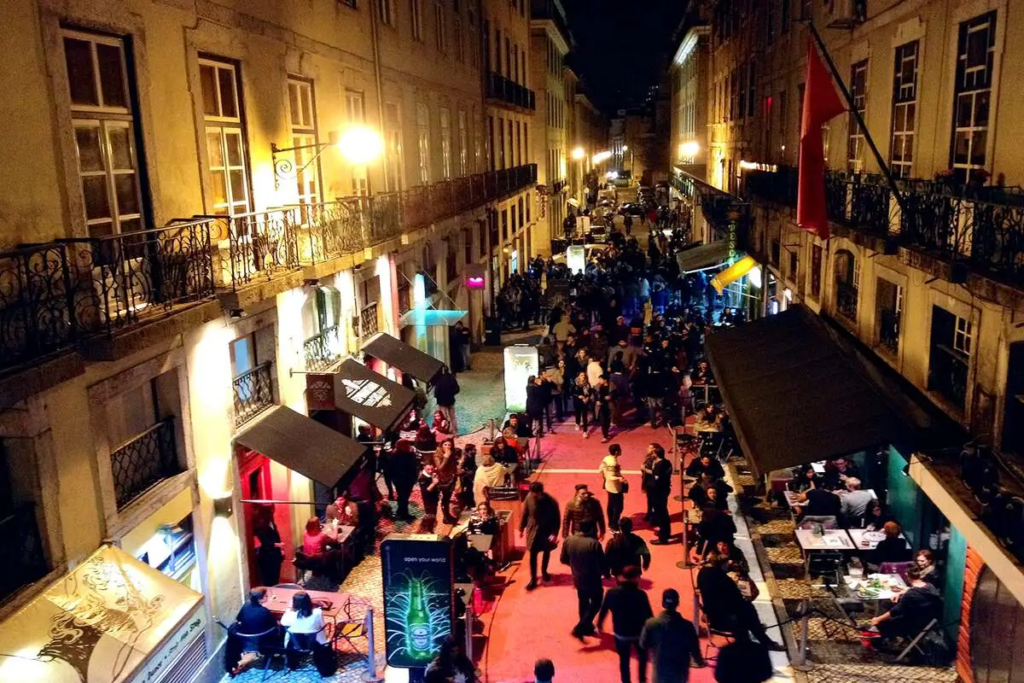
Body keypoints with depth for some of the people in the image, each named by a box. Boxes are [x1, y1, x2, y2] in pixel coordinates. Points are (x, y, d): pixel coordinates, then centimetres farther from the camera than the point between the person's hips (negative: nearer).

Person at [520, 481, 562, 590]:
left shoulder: (551, 502, -24)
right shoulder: (529, 498, -17)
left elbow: (556, 519, -15)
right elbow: (524, 513, -2)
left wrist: (554, 533, -21)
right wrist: (521, 528, 7)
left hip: (547, 531, 0)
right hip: (533, 530, 1)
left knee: (546, 552, 20)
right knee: (533, 555, 2)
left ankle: (544, 571, 45)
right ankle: (533, 579, 12)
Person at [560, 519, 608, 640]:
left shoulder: (568, 540, -9)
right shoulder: (594, 544, -27)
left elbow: (563, 560, 2)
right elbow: (602, 565, -21)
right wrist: (605, 572, 1)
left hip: (577, 579, 6)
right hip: (592, 580, -6)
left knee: (583, 602, 25)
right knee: (596, 603, 15)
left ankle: (586, 627, 38)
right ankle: (580, 628, 7)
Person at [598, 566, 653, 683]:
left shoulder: (611, 593, -13)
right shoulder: (640, 595, -22)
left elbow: (603, 611, -2)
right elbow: (648, 615, -15)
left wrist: (599, 625, 15)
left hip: (620, 633, 1)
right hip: (638, 632, -1)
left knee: (624, 659, 20)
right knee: (643, 656, 27)